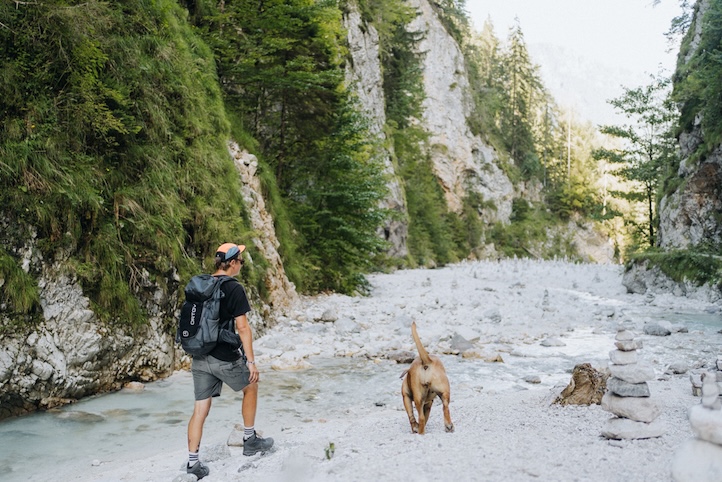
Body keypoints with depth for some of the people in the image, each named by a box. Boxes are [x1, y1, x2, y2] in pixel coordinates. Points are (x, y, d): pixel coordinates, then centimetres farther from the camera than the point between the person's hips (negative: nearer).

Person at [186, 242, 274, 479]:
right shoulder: (234, 288, -12)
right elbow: (242, 327, -15)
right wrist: (251, 361, -11)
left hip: (200, 359, 6)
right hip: (225, 358, -6)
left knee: (200, 410, 10)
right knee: (250, 387, 20)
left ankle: (193, 462, 11)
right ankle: (250, 440, 28)